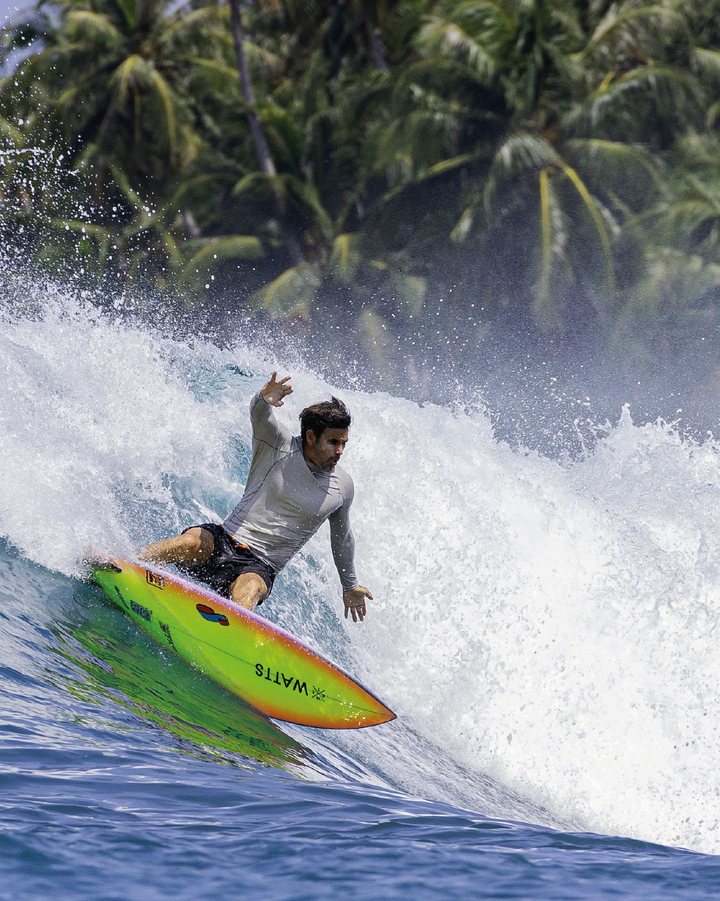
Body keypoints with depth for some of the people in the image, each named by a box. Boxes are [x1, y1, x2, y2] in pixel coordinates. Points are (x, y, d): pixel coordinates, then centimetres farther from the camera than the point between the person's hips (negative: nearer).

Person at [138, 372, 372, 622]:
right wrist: (265, 399, -49)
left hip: (260, 567, 1)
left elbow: (342, 536, 25)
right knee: (192, 542, -34)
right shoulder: (279, 446, -2)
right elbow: (259, 415, -23)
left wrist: (350, 585, 36)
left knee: (249, 591, -35)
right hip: (225, 542, -1)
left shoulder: (342, 487, 7)